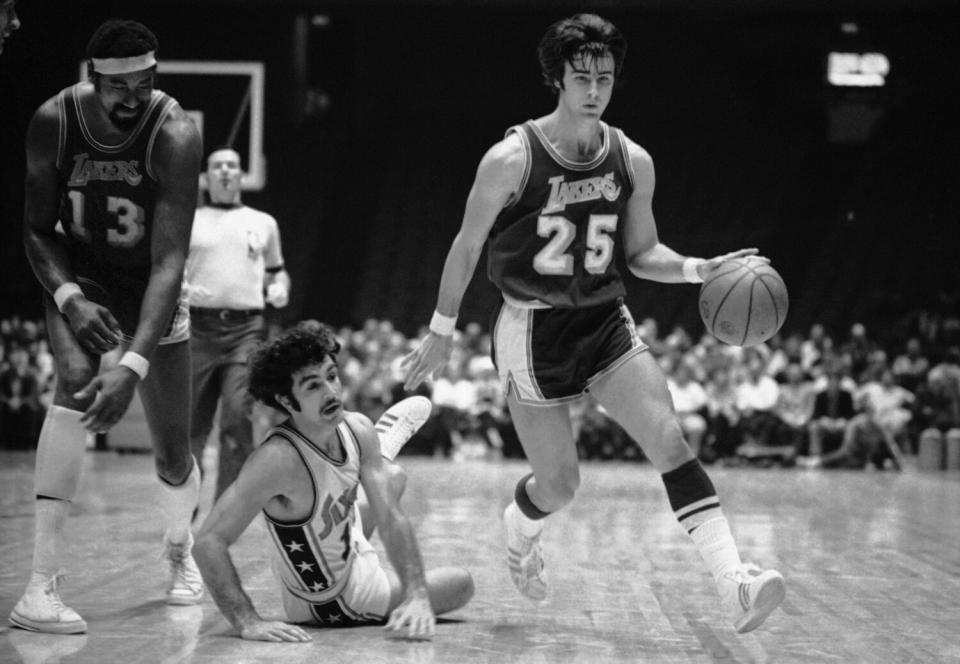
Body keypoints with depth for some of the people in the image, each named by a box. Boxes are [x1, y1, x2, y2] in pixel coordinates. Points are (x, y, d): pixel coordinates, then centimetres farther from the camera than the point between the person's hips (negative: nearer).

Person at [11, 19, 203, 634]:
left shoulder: (175, 135, -30)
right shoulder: (54, 121, -22)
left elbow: (169, 262, -34)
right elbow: (36, 229, -10)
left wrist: (134, 366, -44)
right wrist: (68, 298, -29)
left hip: (148, 285, 0)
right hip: (79, 275, 0)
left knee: (174, 455, 5)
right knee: (76, 380, -32)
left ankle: (181, 550, 44)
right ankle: (41, 587, -34)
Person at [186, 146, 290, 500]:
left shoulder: (263, 223, 17)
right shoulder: (187, 221, 12)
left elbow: (276, 271, 26)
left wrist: (279, 287, 4)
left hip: (246, 328, 0)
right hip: (199, 328, 0)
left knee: (237, 415, -16)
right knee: (190, 423, 0)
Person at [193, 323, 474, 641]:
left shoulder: (357, 429, -16)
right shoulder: (278, 458, -38)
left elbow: (391, 520, -16)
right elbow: (209, 541, -40)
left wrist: (417, 597, -27)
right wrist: (248, 622, -45)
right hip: (332, 605, -6)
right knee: (461, 584, 11)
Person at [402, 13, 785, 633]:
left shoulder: (633, 161, -1)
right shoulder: (512, 159, -14)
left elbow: (643, 254, 10)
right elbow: (467, 246, -2)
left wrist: (698, 268, -9)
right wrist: (441, 333, 3)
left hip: (606, 320, 3)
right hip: (533, 327, -3)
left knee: (670, 439, -17)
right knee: (560, 483, 4)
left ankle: (734, 580, -26)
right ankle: (519, 533, 42)